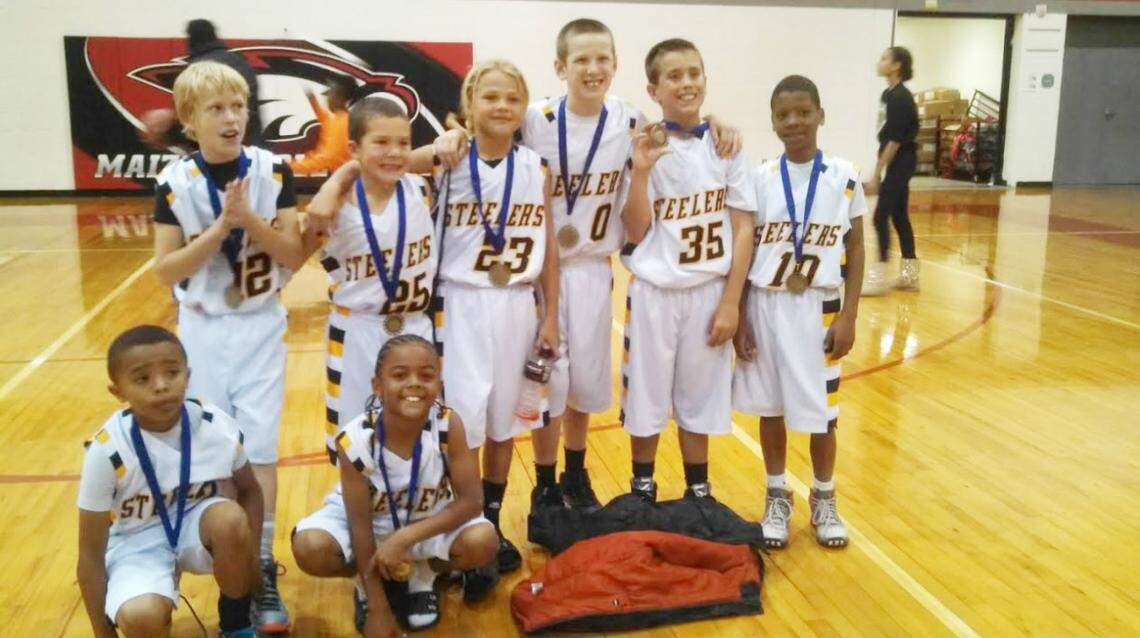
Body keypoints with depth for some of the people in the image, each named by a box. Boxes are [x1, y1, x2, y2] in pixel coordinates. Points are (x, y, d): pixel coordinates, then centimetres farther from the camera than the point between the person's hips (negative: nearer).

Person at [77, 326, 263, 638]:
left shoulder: (218, 428, -18)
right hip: (138, 542, -2)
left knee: (230, 518, -33)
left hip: (197, 524, 3)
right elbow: (91, 555, -15)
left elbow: (250, 491, 1)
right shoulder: (107, 451, -24)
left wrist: (247, 559, -12)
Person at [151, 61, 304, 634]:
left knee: (258, 448, 1)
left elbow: (294, 257, -8)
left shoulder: (272, 172, -7)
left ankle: (261, 569, 10)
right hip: (202, 329, 1)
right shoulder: (174, 183, -8)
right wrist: (220, 228, -22)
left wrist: (251, 220, -23)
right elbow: (165, 270, -11)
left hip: (261, 327, 0)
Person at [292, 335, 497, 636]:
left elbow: (470, 500, -23)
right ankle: (368, 582, 7)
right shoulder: (355, 440, -30)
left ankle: (421, 574, 7)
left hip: (429, 519, 1)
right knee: (309, 548, -28)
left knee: (482, 542, -27)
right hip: (369, 518, 0)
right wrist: (378, 609, -19)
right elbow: (360, 526, -22)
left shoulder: (449, 426, -28)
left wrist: (404, 538, -34)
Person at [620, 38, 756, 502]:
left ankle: (699, 493, 30)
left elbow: (743, 227, 0)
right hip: (654, 293, -1)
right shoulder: (644, 148, -6)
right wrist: (641, 172, -22)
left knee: (699, 398, 13)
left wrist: (731, 302, -4)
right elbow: (635, 232, -8)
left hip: (709, 293, 1)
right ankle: (642, 490, 28)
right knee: (646, 398, 9)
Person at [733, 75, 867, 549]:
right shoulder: (759, 179, -2)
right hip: (766, 305, 1)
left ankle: (824, 499, 29)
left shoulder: (844, 178, -2)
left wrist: (849, 316, -4)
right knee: (770, 407, 10)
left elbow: (855, 249, 1)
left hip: (820, 308, -1)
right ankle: (777, 498, 27)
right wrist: (738, 316, -2)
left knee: (820, 410, 8)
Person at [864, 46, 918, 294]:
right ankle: (909, 274, 18)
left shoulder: (899, 97, -17)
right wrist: (879, 169, 17)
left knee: (881, 216, -8)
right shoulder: (892, 94, 12)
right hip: (899, 162, 10)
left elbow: (895, 139, -20)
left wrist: (877, 172, -19)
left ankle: (878, 276, -5)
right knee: (899, 216, 12)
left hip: (900, 161, -10)